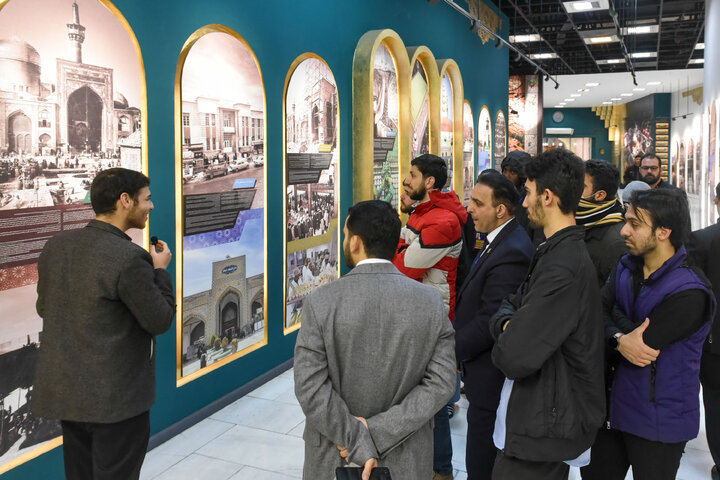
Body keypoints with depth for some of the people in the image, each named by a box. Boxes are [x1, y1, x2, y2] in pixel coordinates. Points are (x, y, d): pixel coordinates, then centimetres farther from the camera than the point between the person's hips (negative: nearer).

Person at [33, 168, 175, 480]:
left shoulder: (55, 246, 0)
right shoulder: (130, 258, -23)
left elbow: (44, 308, 11)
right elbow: (160, 321, -15)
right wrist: (160, 270, -3)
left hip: (63, 389, 7)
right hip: (115, 397, -7)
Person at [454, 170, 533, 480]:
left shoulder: (511, 254, -24)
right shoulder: (499, 242, 9)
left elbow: (489, 322, -25)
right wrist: (458, 346, 8)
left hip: (492, 381, -10)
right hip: (487, 376, 10)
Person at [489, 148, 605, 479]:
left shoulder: (563, 267, -26)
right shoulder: (559, 251, 8)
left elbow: (514, 358, -30)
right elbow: (510, 304, 12)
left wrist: (504, 342, -7)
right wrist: (508, 325, -11)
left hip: (543, 430, -9)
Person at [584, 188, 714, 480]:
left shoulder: (689, 294, -22)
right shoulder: (626, 268, 1)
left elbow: (642, 344, -23)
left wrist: (615, 312, -8)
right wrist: (619, 339, -26)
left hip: (658, 423, -6)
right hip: (616, 407, 7)